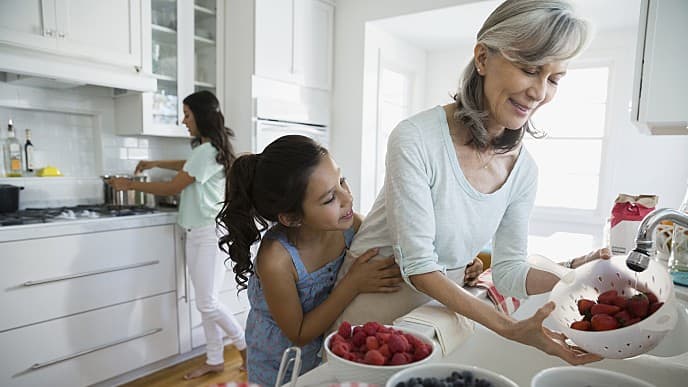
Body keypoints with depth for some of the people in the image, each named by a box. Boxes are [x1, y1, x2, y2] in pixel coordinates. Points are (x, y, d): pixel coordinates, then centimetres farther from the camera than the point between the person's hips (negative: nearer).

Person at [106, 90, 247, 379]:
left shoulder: (207, 151, -16)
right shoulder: (207, 148, 15)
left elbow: (172, 187, -13)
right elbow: (187, 166, 36)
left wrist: (130, 185, -3)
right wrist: (155, 164, 31)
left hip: (208, 233, -10)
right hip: (196, 233, 10)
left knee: (208, 303, -6)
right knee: (205, 302, 12)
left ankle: (246, 346, 14)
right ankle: (215, 360, 22)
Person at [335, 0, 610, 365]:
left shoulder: (524, 169, -6)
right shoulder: (415, 139, -25)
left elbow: (508, 270, -4)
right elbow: (419, 267, -24)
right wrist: (509, 328, -31)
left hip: (443, 303, 4)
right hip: (376, 301, -4)